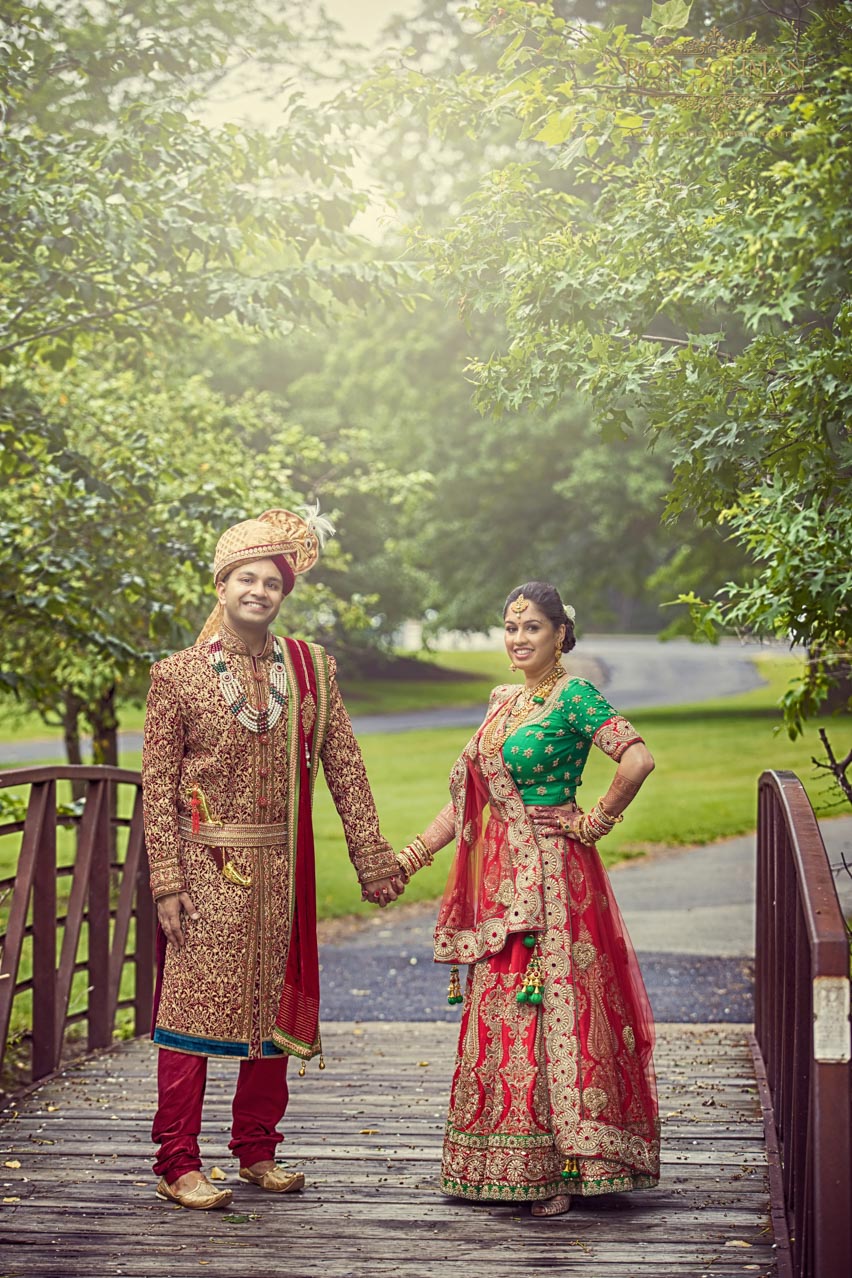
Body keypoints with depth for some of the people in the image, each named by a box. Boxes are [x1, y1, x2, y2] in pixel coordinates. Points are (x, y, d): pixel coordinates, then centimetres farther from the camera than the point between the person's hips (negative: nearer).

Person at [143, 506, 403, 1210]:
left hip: (281, 871, 4)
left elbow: (344, 767, 7)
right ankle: (178, 1165, 2)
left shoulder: (313, 667, 6)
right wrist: (168, 882, -9)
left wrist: (373, 858, 4)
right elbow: (158, 785, -3)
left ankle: (257, 1150, 23)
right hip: (206, 867, -4)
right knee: (194, 1005, -4)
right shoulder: (178, 674, -2)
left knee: (275, 1009, 10)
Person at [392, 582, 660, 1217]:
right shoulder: (504, 701, 14)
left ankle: (560, 1169, 2)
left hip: (552, 877, -8)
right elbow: (471, 797, 18)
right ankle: (508, 1168, 19)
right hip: (501, 877, 8)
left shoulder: (573, 697, -10)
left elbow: (639, 760, -25)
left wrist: (593, 822, -14)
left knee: (552, 1010, -6)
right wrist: (411, 855, 14)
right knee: (500, 1015, 10)